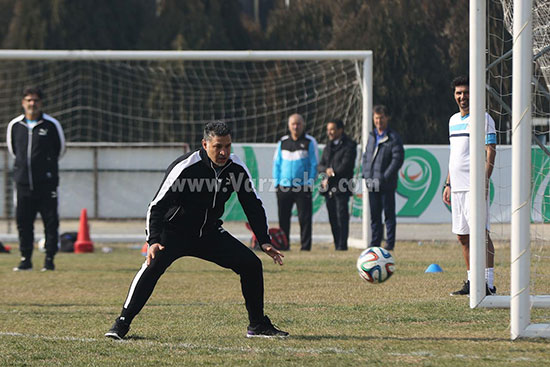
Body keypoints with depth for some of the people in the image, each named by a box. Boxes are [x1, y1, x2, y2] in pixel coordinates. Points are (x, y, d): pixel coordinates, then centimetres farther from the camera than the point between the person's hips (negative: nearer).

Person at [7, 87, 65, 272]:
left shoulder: (51, 124, -1)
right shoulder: (14, 125, 7)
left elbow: (60, 149, 12)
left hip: (47, 182, -3)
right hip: (23, 182, 3)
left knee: (51, 222, -3)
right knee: (23, 222, 2)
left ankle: (49, 259, 4)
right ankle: (26, 259, 10)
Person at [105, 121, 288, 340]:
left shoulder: (237, 169, -8)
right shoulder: (185, 167, -23)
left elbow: (253, 205, 5)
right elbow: (157, 205, -22)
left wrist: (264, 241, -3)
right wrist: (153, 241, -35)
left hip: (210, 234, 5)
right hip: (174, 230, -5)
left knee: (251, 264, -5)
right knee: (153, 266, -30)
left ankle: (258, 325, 10)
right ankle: (122, 324, -21)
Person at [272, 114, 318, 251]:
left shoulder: (310, 142, 3)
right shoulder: (283, 142, 13)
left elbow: (314, 164, 2)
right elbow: (277, 163, 16)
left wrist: (309, 183, -6)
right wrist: (276, 182, 6)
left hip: (303, 187, -3)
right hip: (284, 186, 3)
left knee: (305, 218, -4)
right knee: (283, 218, 3)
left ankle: (305, 246, 0)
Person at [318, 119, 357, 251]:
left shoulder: (349, 146, -2)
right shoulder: (328, 147, 20)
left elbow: (345, 166, -10)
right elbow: (320, 166, 13)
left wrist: (330, 176, -7)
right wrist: (327, 170, -9)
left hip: (341, 188, -6)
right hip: (328, 188, 6)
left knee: (342, 216, -9)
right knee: (333, 218, 5)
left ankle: (342, 245, -9)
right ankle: (337, 245, 7)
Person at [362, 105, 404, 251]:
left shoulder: (393, 137, -4)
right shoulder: (371, 136, 16)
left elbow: (398, 158, -11)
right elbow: (366, 156, 22)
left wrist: (385, 177, -16)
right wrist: (366, 175, 7)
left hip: (387, 184, -6)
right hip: (372, 183, 6)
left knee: (389, 214, -1)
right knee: (374, 215, 9)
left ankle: (390, 243, 3)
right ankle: (375, 243, 14)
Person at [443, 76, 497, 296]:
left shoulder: (482, 118, -5)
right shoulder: (453, 120, 18)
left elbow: (490, 152, -11)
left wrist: (484, 181, -19)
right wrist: (448, 184, 21)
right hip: (458, 186, 8)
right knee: (463, 236, 8)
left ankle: (489, 284, -14)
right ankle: (472, 283, 14)